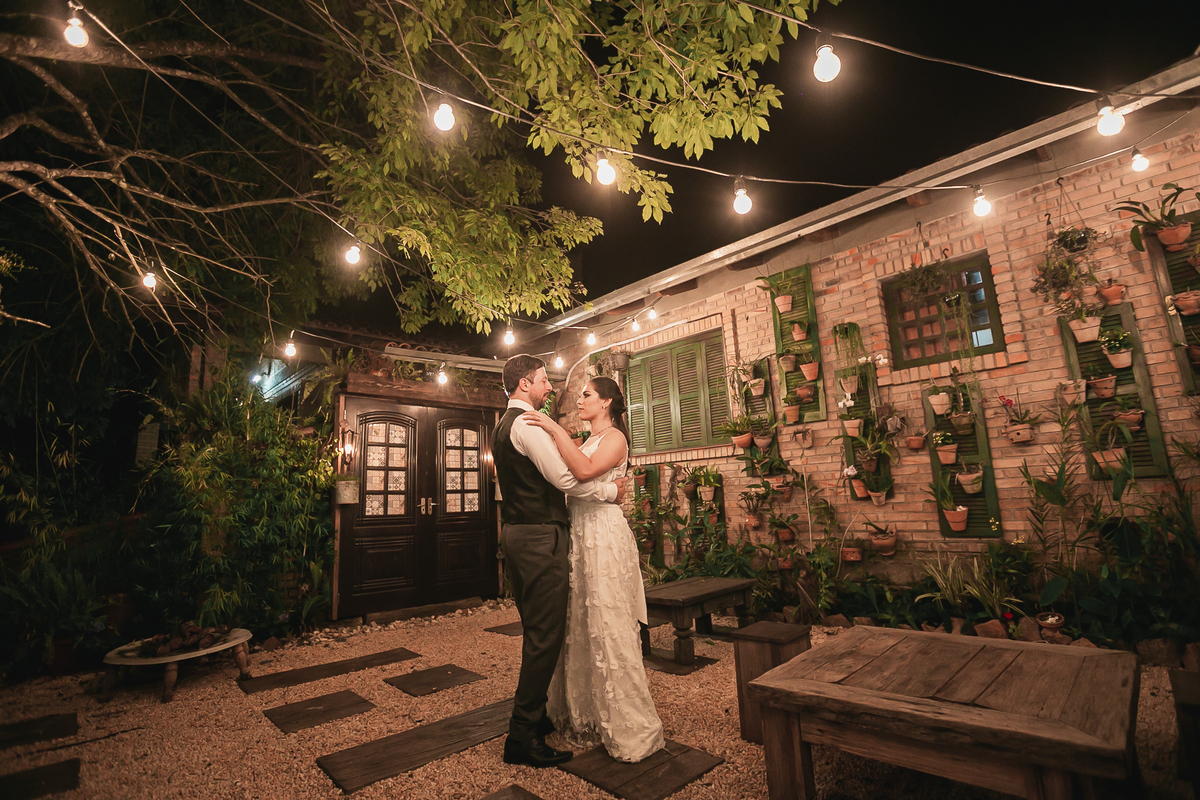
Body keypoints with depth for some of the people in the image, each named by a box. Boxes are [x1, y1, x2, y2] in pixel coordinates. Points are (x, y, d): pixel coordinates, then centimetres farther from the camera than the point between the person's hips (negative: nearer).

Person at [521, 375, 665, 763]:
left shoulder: (615, 437, -8)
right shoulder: (588, 441, 19)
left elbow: (585, 470, -26)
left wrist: (557, 430, -22)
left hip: (603, 535, -8)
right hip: (579, 533, 8)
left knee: (608, 628, -2)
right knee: (580, 626, 13)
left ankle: (629, 726, 13)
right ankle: (584, 715, 28)